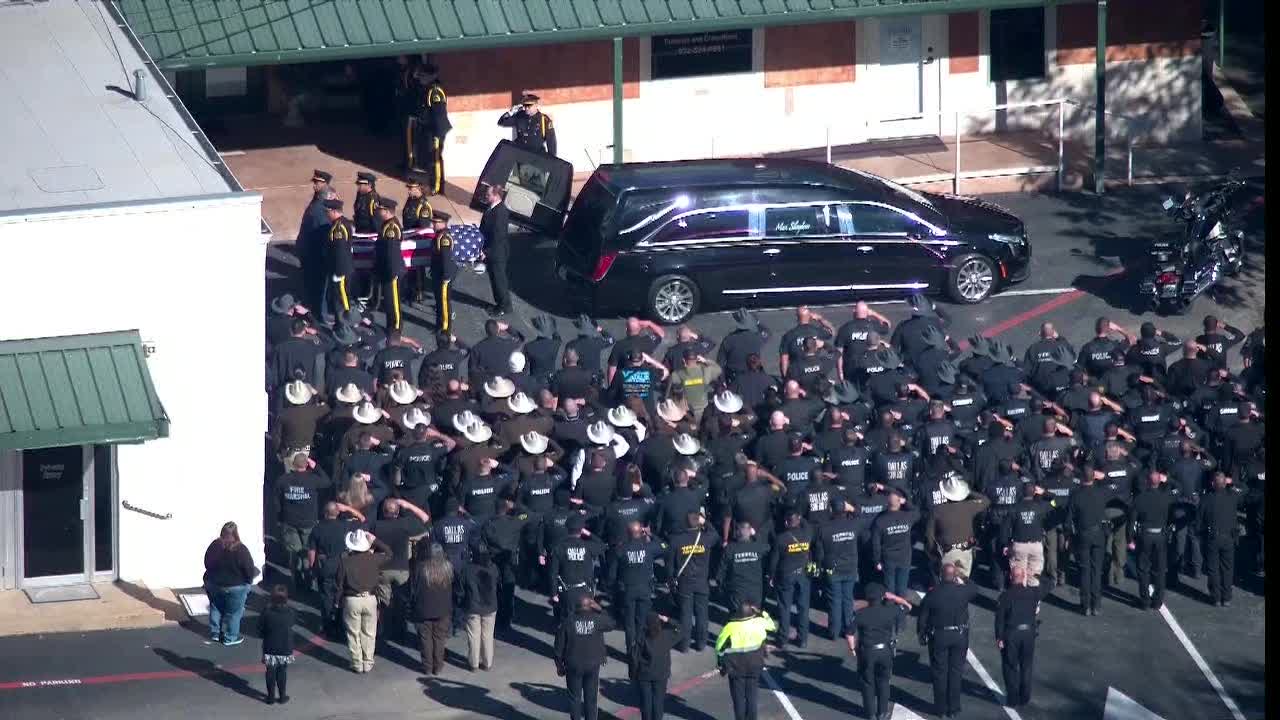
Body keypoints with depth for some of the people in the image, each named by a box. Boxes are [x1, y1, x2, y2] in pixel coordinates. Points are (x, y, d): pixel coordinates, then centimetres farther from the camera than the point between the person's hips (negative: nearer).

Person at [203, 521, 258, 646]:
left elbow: (207, 563, 4)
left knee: (216, 609, 22)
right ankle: (230, 637, 19)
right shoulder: (240, 550, -22)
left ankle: (215, 633, 33)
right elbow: (250, 571, -17)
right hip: (235, 587, -4)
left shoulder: (214, 546, -9)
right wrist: (248, 580, 4)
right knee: (233, 612, 11)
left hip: (213, 583, 4)